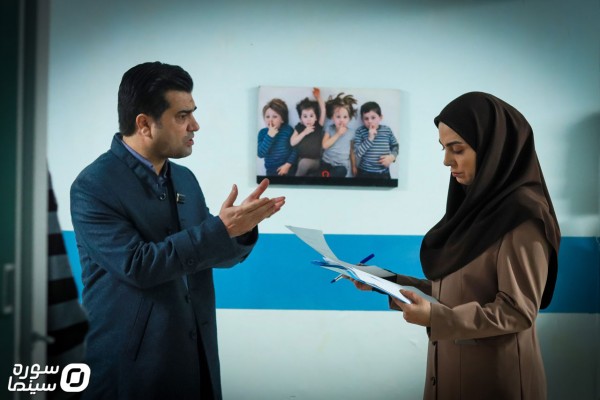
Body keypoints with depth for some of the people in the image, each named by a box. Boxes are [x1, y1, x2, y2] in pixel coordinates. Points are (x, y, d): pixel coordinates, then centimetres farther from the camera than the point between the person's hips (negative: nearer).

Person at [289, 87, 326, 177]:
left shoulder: (318, 126, -3)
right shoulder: (299, 127, 1)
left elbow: (323, 111, -14)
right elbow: (292, 142, -7)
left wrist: (318, 97, -21)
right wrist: (304, 132, -15)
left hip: (315, 161, -3)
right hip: (301, 160, 3)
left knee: (304, 162, -32)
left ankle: (298, 175, -7)